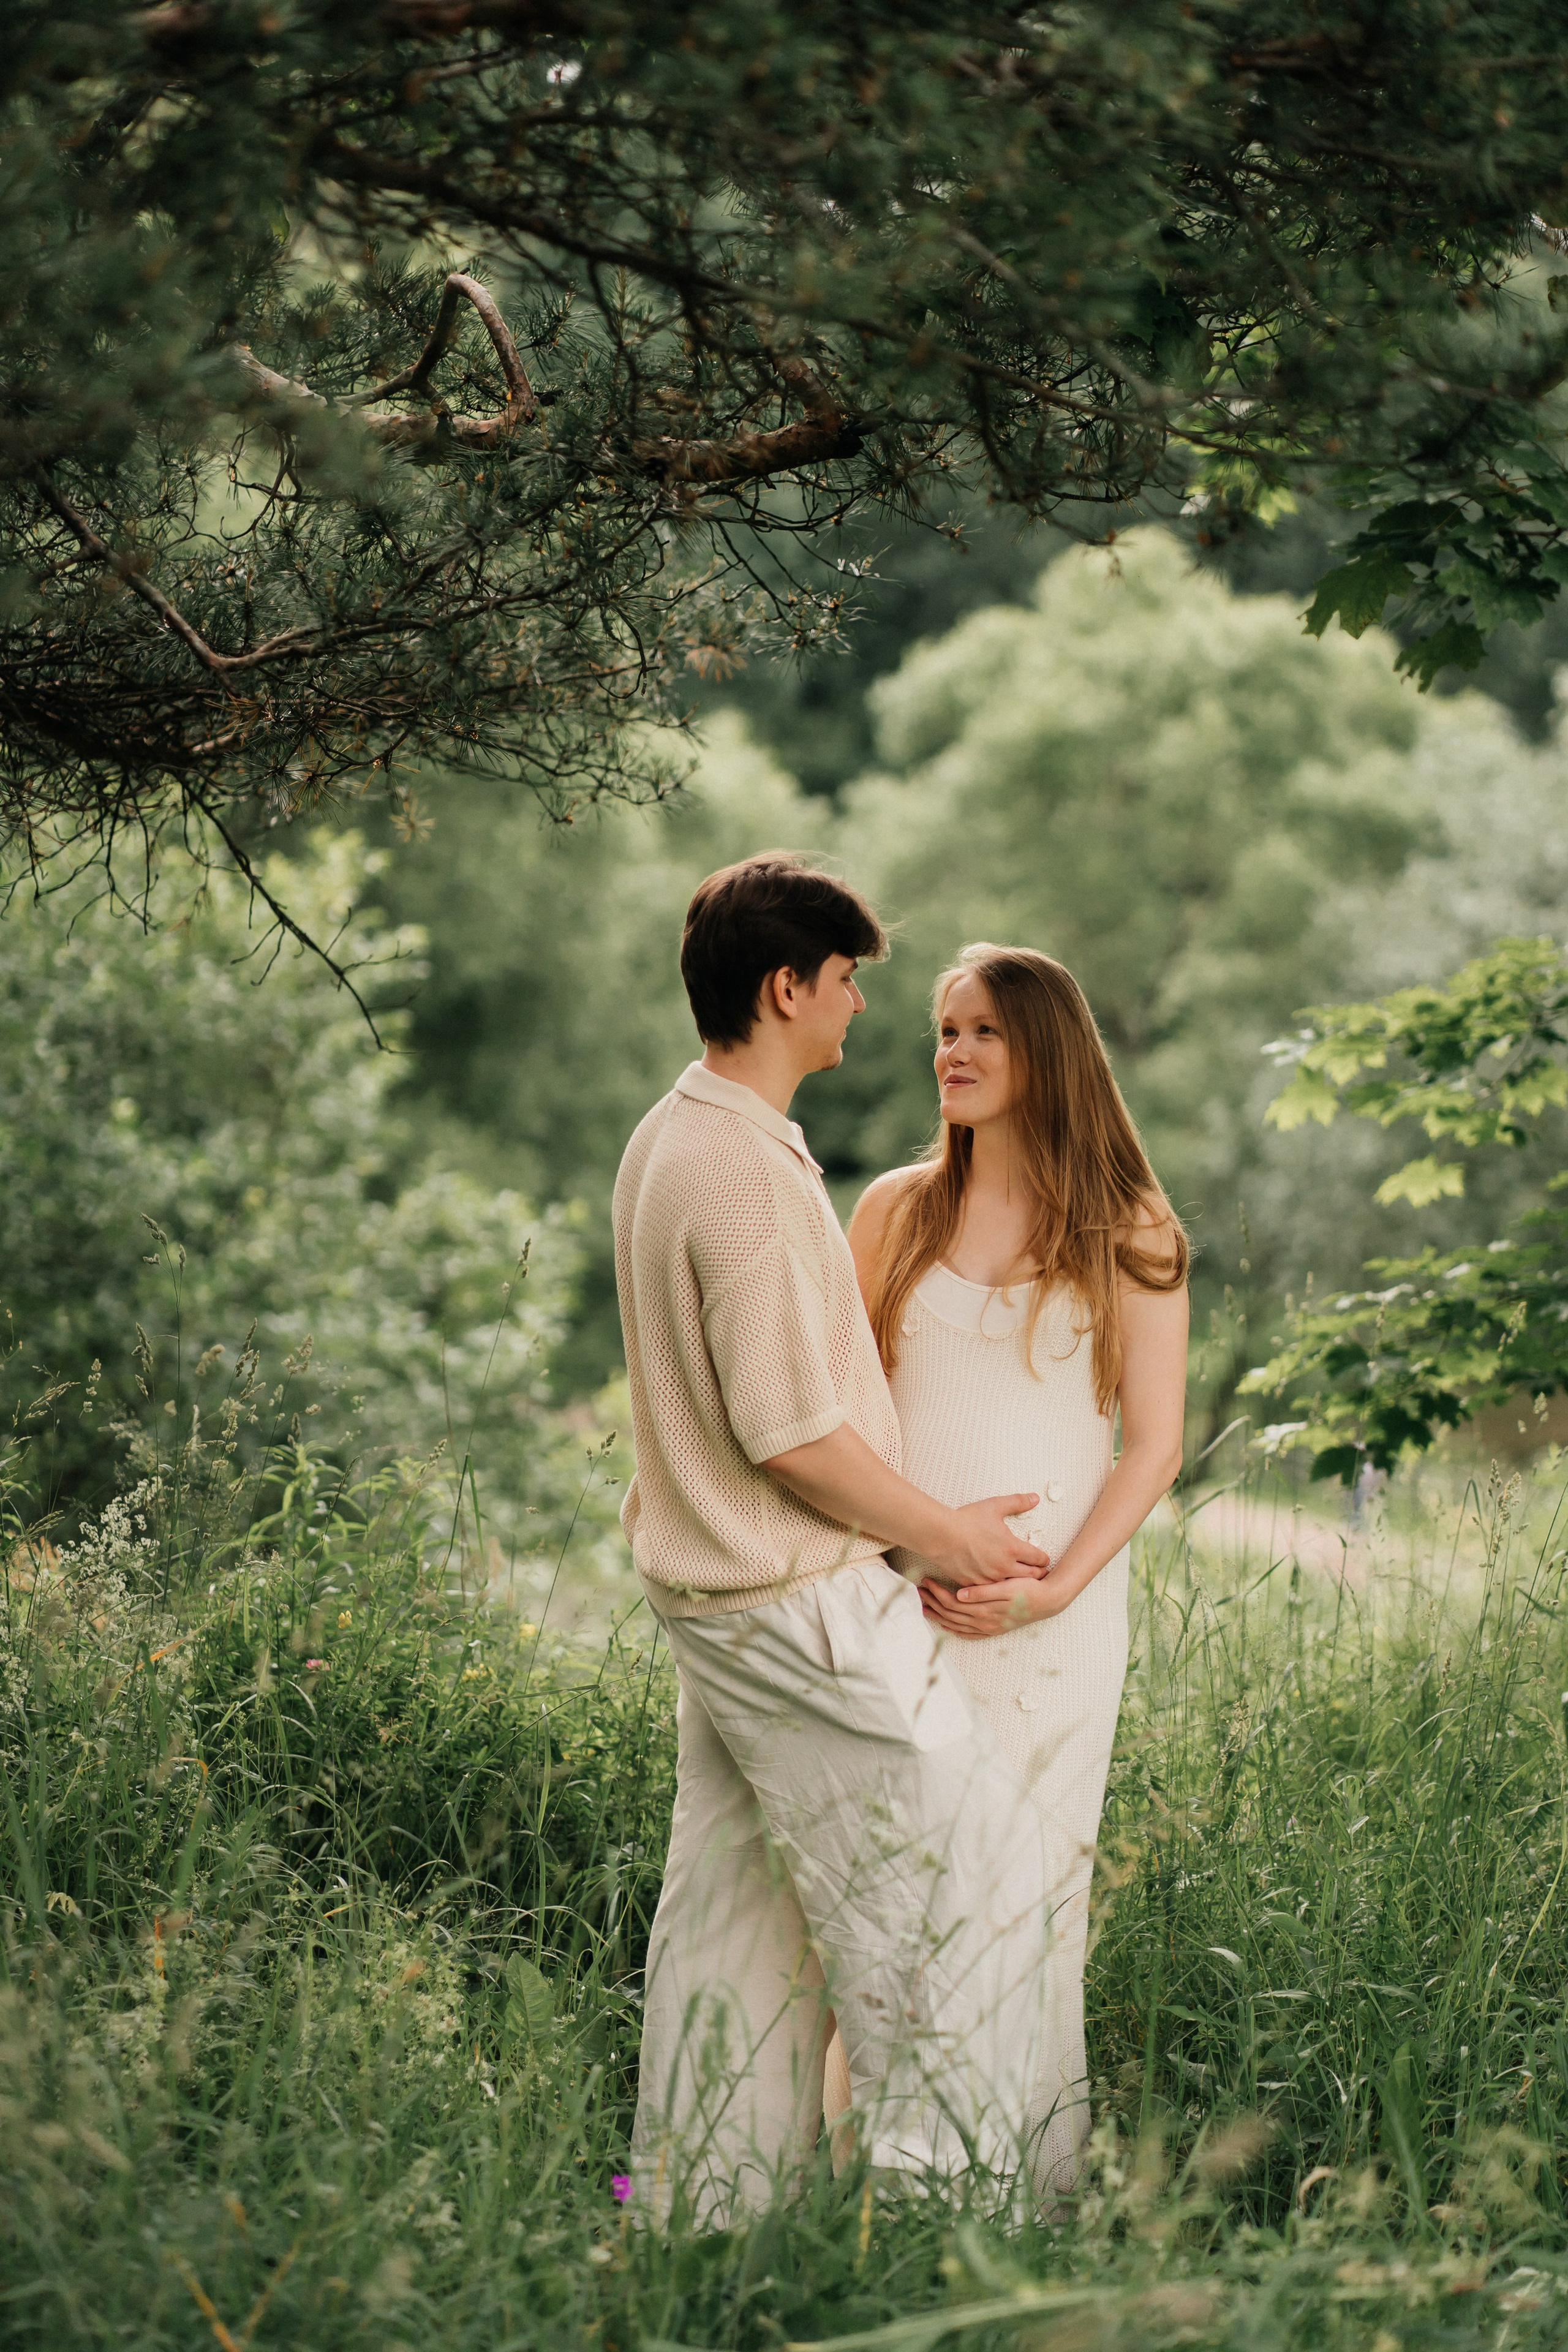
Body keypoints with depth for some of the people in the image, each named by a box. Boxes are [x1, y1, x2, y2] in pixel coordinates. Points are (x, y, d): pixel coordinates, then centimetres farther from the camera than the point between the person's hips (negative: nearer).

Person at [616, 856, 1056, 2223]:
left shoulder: (667, 1142, 11)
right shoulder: (747, 1169, -21)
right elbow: (789, 1430, -22)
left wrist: (908, 1519, 16)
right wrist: (936, 1531, -8)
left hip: (713, 1587, 10)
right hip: (801, 1600, -10)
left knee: (735, 1905, 14)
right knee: (966, 1867, -1)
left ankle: (703, 2202, 21)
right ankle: (943, 2181, 4)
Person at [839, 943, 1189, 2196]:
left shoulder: (1126, 1232, 4)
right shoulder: (897, 1209, 11)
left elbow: (1154, 1445, 2)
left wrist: (1056, 1586, -10)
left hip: (1052, 1614, -2)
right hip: (893, 1601, 2)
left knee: (1030, 1883, -3)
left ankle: (1034, 2179, 6)